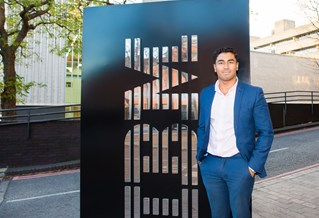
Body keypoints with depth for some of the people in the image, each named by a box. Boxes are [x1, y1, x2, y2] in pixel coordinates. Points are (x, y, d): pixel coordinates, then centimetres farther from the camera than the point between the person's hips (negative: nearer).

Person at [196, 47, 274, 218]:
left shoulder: (253, 93, -6)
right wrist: (200, 156, 9)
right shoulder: (206, 93, 6)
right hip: (210, 165, 4)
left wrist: (254, 166, -9)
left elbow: (266, 132, -4)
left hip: (239, 164, -3)